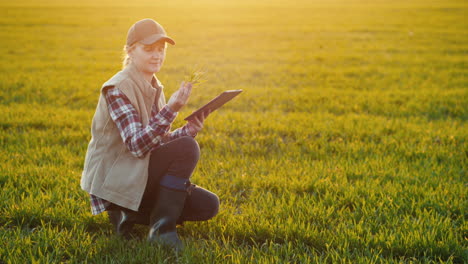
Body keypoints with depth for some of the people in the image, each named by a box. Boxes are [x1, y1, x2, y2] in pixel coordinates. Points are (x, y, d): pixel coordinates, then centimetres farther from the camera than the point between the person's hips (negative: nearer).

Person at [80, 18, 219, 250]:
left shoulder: (154, 88, 10)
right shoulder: (117, 88, -17)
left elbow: (160, 142, 9)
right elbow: (137, 145, -27)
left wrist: (189, 129, -10)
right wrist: (171, 109, -37)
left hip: (140, 174, 8)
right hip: (112, 179, -8)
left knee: (208, 206, -3)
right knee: (187, 148, -26)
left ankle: (130, 213, 5)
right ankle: (162, 229, -16)